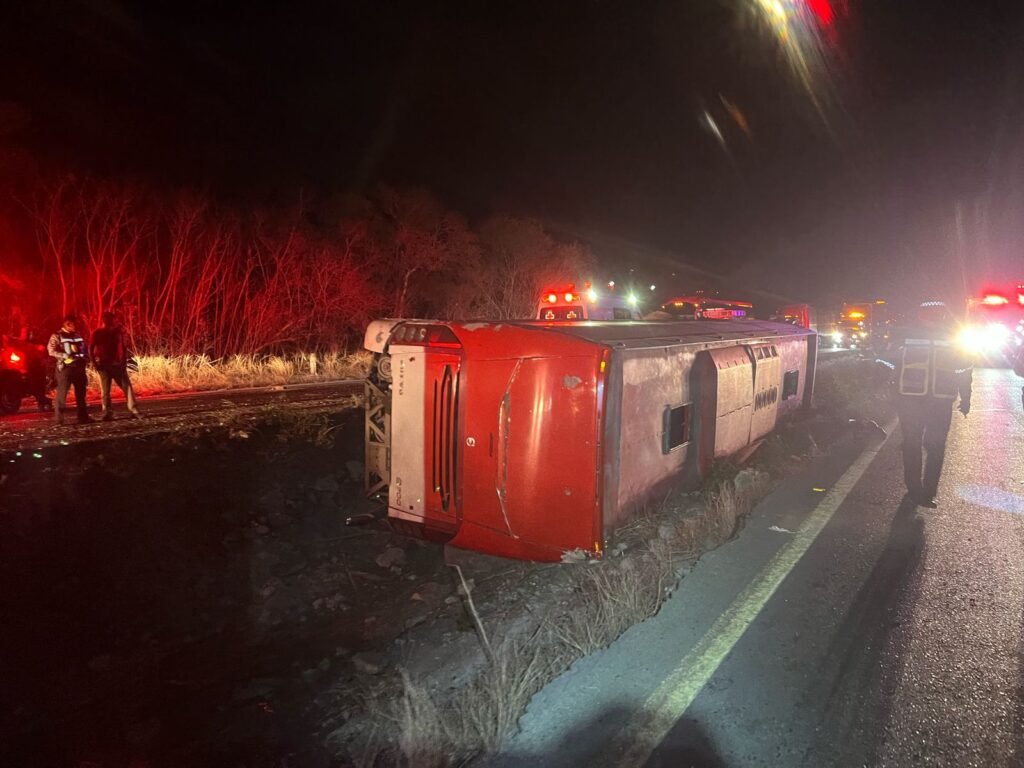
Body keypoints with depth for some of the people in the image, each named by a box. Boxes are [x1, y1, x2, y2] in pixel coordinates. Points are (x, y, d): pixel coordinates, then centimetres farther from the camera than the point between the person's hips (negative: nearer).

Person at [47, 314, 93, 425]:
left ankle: (83, 417, 15)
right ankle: (59, 418, -5)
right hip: (65, 367, -6)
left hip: (79, 367, 6)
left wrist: (85, 358, 6)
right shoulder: (57, 336, -1)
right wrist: (64, 355, -24)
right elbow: (51, 350, -10)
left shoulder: (78, 335, 16)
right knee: (62, 392, -8)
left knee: (81, 392, 9)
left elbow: (85, 348, 24)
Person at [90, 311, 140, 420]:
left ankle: (133, 410, -4)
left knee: (127, 386, -5)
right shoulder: (97, 333, 1)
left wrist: (124, 361, 4)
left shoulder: (118, 332, 9)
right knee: (105, 390, 1)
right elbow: (91, 348, 1)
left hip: (117, 364, 2)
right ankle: (107, 413, 5)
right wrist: (95, 362, -6)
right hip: (104, 365, -2)